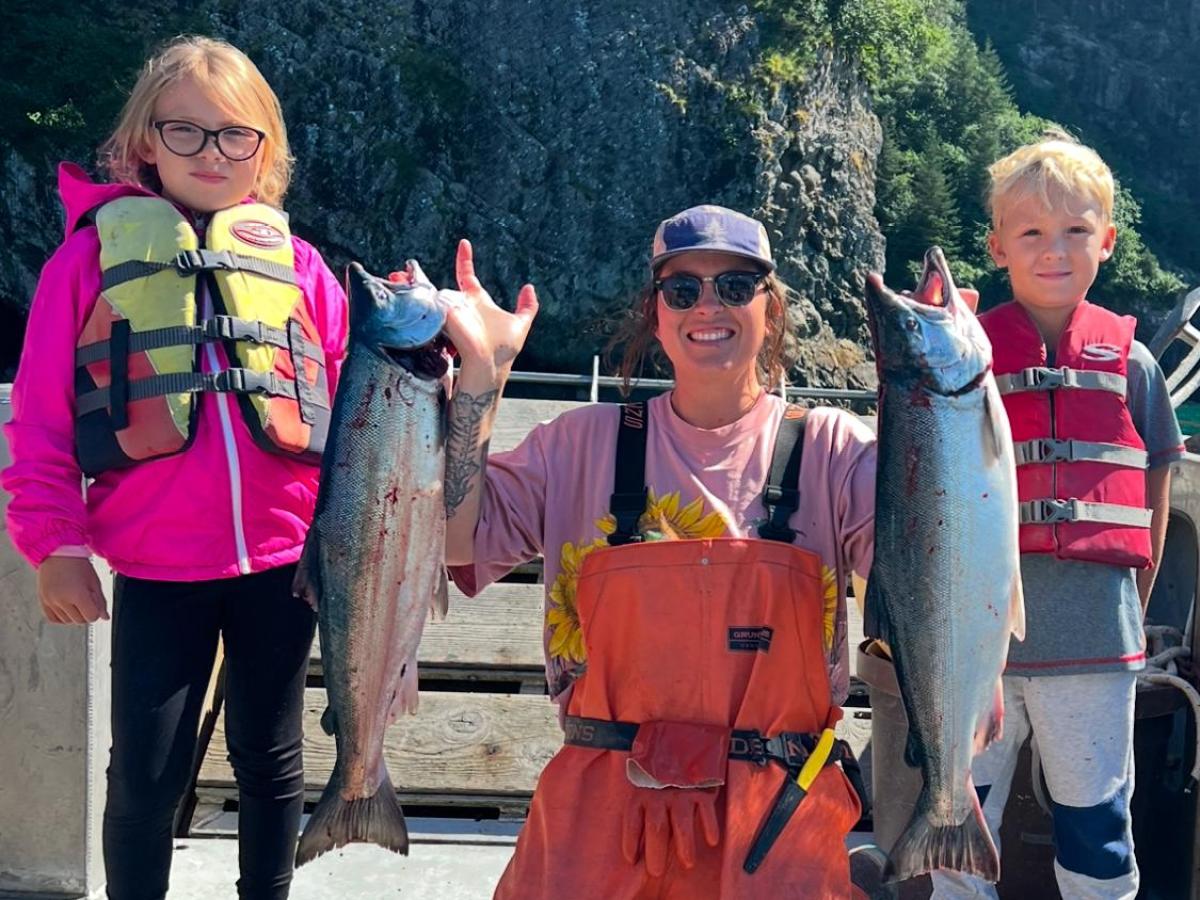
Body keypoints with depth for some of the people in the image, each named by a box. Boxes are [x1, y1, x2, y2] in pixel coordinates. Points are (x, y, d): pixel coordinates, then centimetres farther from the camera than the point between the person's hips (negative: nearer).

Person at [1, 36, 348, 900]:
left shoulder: (296, 263, 5)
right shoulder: (96, 254, 0)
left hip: (283, 560, 2)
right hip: (157, 569, -1)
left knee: (271, 761, 15)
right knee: (146, 776, 7)